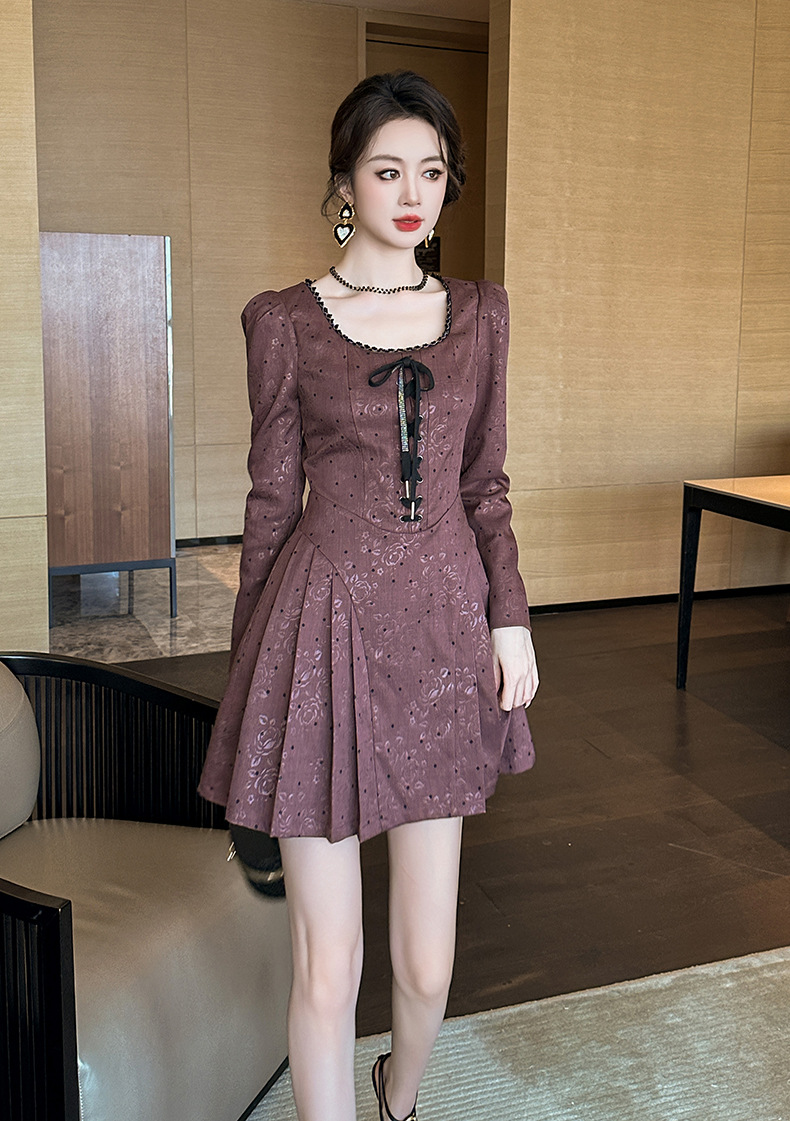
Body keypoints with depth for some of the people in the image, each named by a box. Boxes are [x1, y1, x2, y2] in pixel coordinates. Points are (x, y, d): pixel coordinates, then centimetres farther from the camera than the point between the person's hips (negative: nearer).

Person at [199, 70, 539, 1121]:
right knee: (328, 966, 1)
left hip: (440, 623, 3)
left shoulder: (478, 313, 9)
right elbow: (272, 497, 3)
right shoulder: (286, 321, 0)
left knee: (428, 958, 12)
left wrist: (511, 617, 3)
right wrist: (250, 658, 4)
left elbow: (484, 486, 12)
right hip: (325, 630, -3)